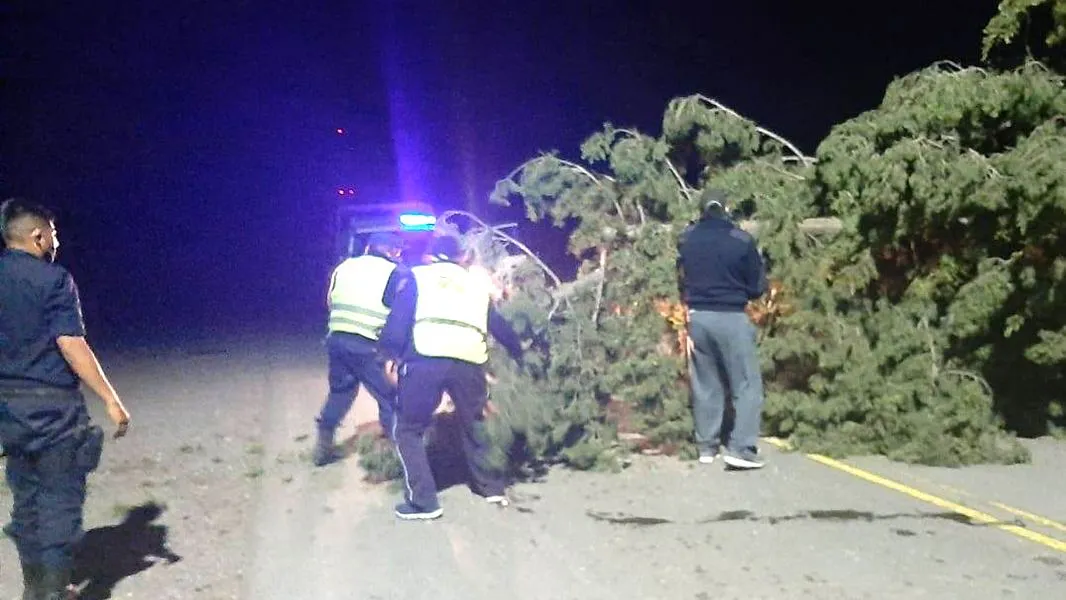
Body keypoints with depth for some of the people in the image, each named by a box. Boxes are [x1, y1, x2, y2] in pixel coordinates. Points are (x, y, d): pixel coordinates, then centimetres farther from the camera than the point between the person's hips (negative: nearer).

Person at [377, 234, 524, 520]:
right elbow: (500, 327, 34)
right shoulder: (477, 284, 28)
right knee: (474, 426, 27)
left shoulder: (417, 276, 19)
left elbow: (398, 320, 5)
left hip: (425, 359, -4)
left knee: (408, 430, 12)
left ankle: (423, 502, 5)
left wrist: (391, 355, 12)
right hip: (469, 363, 4)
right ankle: (492, 488, 35)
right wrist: (520, 353, 48)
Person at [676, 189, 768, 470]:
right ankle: (741, 448, -6)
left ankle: (707, 446, 18)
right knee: (747, 385, 2)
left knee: (705, 385, 13)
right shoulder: (742, 240, -8)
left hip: (697, 317, 4)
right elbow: (757, 287, -1)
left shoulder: (686, 238, 4)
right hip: (732, 318, -4)